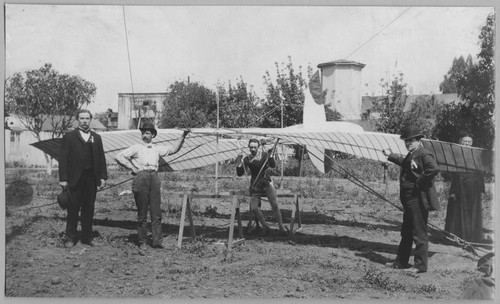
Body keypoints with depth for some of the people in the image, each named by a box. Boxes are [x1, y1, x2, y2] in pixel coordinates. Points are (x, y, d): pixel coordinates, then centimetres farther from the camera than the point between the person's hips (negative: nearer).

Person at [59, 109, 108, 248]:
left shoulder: (96, 137, 13)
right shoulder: (69, 137, 2)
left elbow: (101, 158, 12)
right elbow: (63, 158, -3)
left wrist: (103, 176, 3)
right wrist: (63, 178, -9)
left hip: (91, 178, 3)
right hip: (75, 178, -3)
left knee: (89, 209, 8)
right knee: (73, 209, 3)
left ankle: (87, 237, 18)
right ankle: (70, 237, 13)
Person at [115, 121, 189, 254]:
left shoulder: (157, 149, 18)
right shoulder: (136, 148, 7)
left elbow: (173, 149, 15)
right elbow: (119, 157, 2)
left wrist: (183, 137, 6)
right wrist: (132, 168, -2)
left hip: (154, 177, 3)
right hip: (141, 177, -3)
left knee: (156, 212, 3)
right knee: (142, 213, 0)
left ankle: (157, 241, 10)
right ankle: (142, 243, 7)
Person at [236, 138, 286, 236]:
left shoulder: (264, 155, 0)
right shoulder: (247, 159, 1)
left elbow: (273, 165, -13)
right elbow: (239, 173, -4)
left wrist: (270, 156, -28)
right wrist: (239, 161, -16)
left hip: (267, 183, -1)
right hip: (255, 185, 1)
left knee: (274, 205, -17)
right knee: (253, 209, -12)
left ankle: (281, 227, -3)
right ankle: (266, 227, 7)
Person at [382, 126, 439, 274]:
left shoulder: (424, 154, -17)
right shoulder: (411, 154, 13)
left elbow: (434, 168, -33)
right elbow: (404, 162, 35)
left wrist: (420, 181, -25)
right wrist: (391, 155, 39)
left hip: (419, 200, -11)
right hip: (409, 200, 11)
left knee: (419, 233, -2)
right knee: (406, 232, 18)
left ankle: (420, 265, 8)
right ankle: (401, 262, 29)